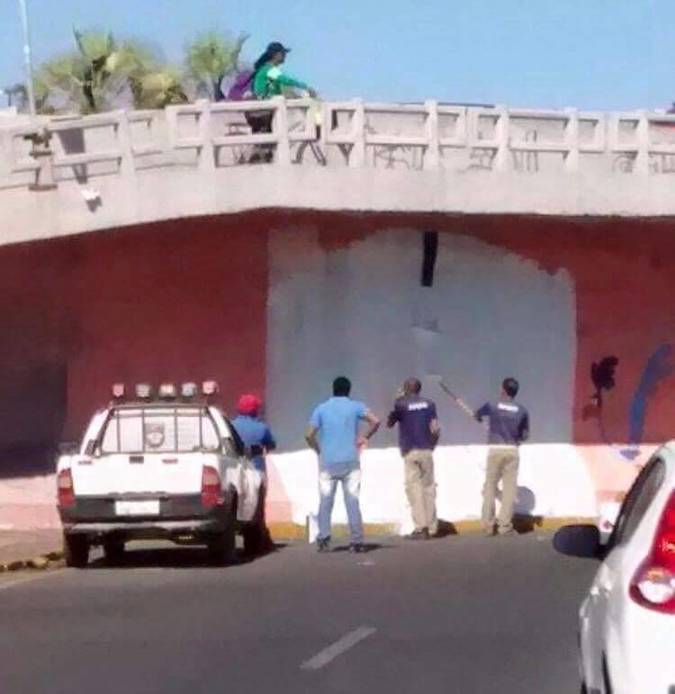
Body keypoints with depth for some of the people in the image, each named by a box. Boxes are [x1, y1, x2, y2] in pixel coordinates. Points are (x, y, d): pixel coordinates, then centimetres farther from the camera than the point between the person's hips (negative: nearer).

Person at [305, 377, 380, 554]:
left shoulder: (321, 409, 5)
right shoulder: (355, 407, 4)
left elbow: (309, 435, -3)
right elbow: (375, 421, -11)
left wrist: (318, 450, 12)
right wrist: (364, 437, 4)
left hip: (327, 462, 0)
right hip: (350, 461, 0)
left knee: (325, 500, 3)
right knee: (352, 501, 3)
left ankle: (323, 537, -11)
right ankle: (356, 541, -1)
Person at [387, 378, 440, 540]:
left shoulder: (401, 404, -3)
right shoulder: (429, 404, 4)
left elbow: (389, 424, 10)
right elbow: (435, 429, -3)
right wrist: (431, 445, 12)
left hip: (409, 452, -3)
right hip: (426, 451, 3)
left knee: (414, 488, -3)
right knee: (428, 487, 8)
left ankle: (421, 527, -11)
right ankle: (432, 527, 9)